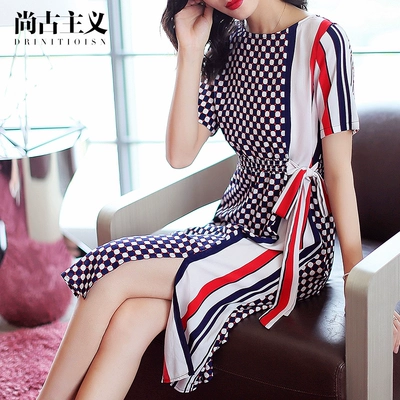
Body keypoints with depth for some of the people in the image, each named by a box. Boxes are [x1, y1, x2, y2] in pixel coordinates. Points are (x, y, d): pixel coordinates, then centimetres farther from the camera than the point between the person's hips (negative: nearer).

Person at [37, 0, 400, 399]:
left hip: (293, 242, -5)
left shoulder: (321, 39, -10)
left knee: (115, 282, -19)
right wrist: (190, 51, -4)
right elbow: (180, 154, 1)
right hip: (233, 226, 6)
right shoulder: (227, 48, 10)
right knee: (130, 321, -22)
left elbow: (339, 171, -9)